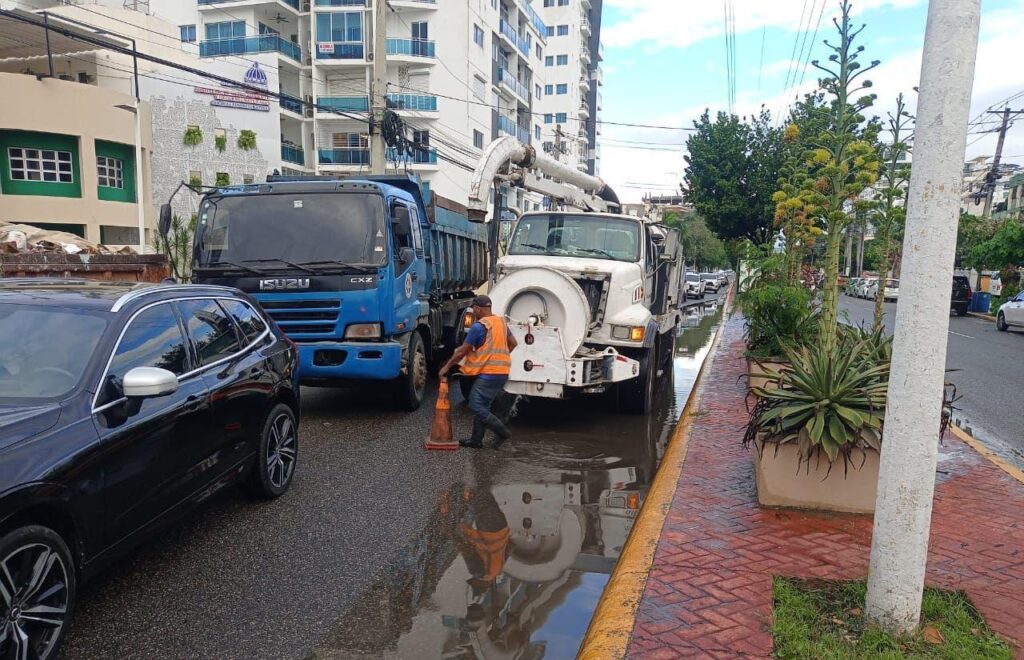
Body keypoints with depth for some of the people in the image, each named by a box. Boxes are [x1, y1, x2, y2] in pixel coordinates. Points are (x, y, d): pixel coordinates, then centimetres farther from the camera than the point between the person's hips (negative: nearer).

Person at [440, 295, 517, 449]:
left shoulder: (479, 326, -13)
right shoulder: (501, 322, 11)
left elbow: (462, 351, -9)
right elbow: (512, 343, 21)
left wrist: (447, 367, 2)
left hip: (489, 373, -9)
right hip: (502, 372, 9)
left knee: (477, 406, -3)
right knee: (482, 406, 14)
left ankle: (502, 432, -2)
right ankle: (476, 440, 17)